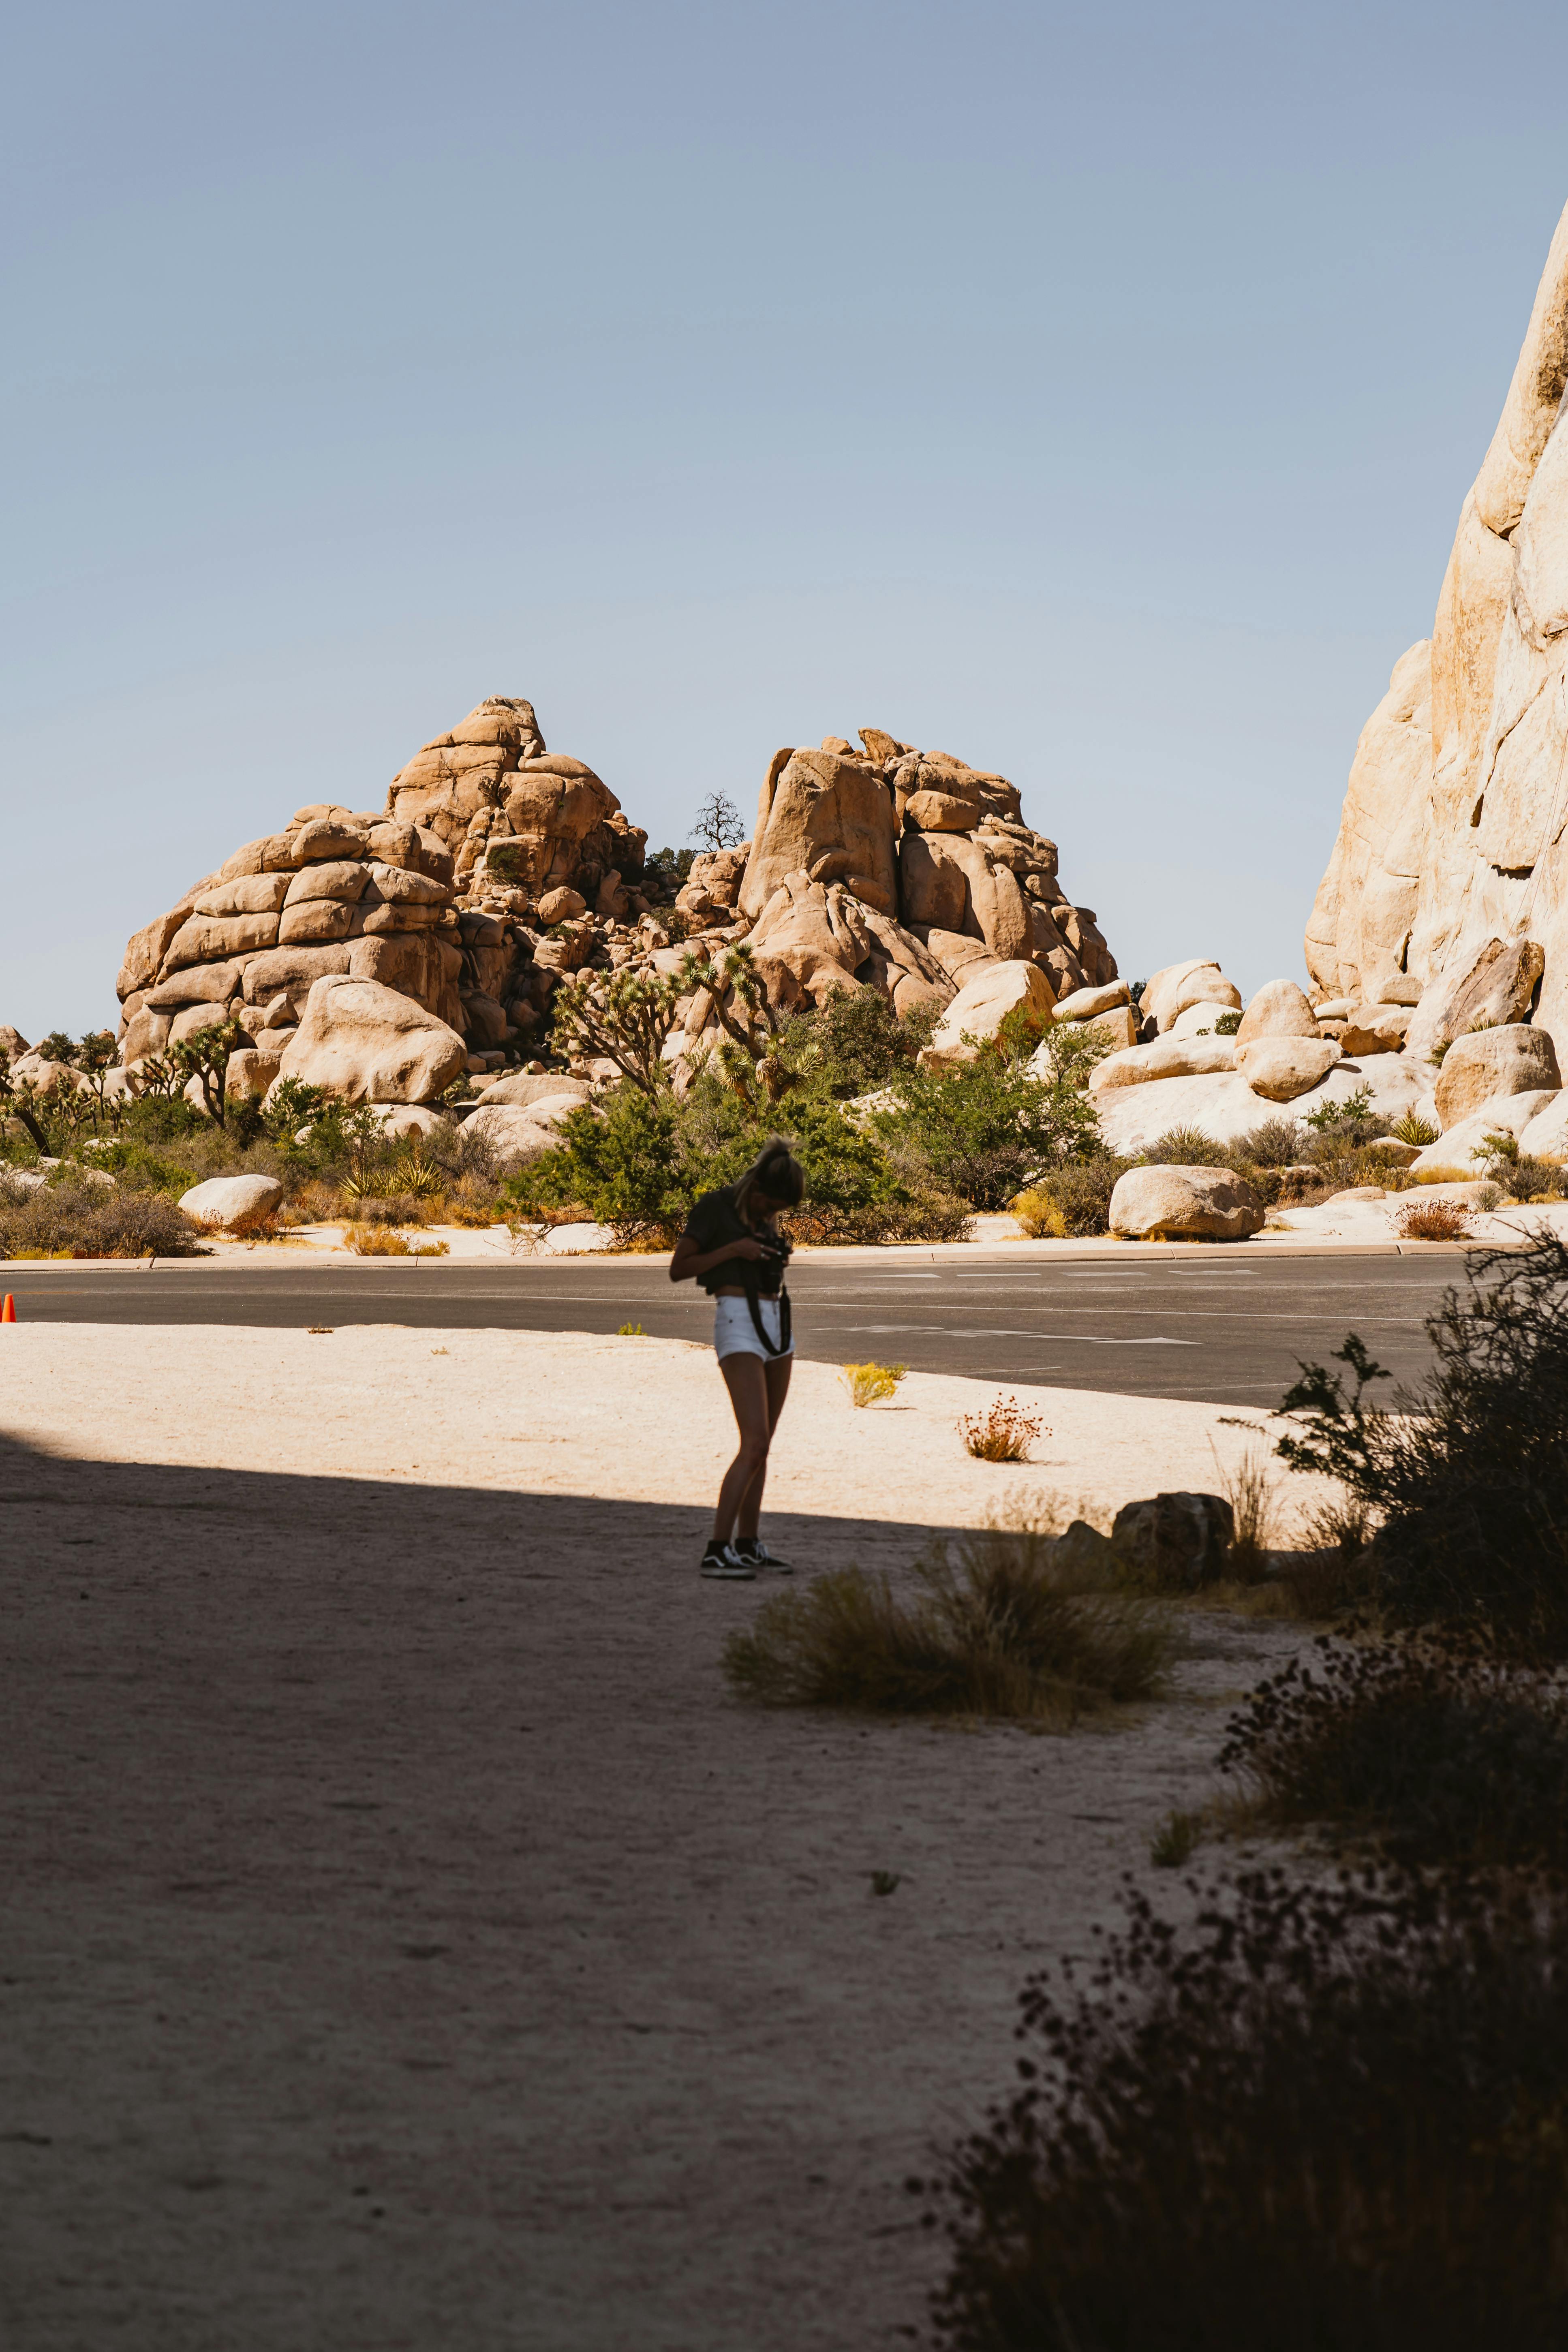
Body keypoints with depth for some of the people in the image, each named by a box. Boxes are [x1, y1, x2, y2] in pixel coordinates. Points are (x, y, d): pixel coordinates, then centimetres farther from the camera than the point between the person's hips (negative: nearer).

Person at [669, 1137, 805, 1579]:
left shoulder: (766, 1215, 13)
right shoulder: (714, 1206, -7)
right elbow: (678, 1270, -8)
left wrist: (780, 1257, 5)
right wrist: (734, 1249, -17)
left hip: (776, 1324, 8)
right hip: (738, 1327, -8)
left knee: (762, 1445, 10)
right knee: (755, 1444, -18)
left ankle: (748, 1544, 17)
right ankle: (717, 1551, -19)